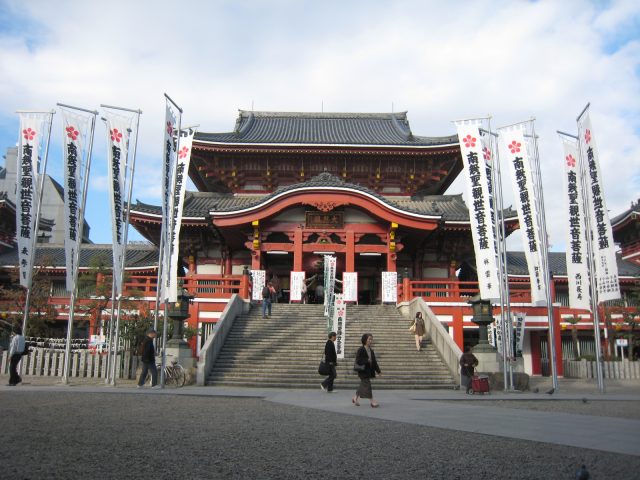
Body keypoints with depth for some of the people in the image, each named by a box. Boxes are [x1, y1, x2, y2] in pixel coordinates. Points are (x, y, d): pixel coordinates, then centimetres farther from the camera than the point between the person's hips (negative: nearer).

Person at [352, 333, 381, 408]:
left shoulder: (371, 351, 10)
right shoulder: (361, 350, -13)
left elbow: (374, 362, 13)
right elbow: (358, 361, -18)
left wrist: (378, 371, 9)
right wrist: (367, 360, -22)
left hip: (369, 371, 8)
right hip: (363, 371, -8)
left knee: (363, 385, 14)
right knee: (367, 385, -8)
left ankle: (355, 399, 29)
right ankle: (372, 402, -5)